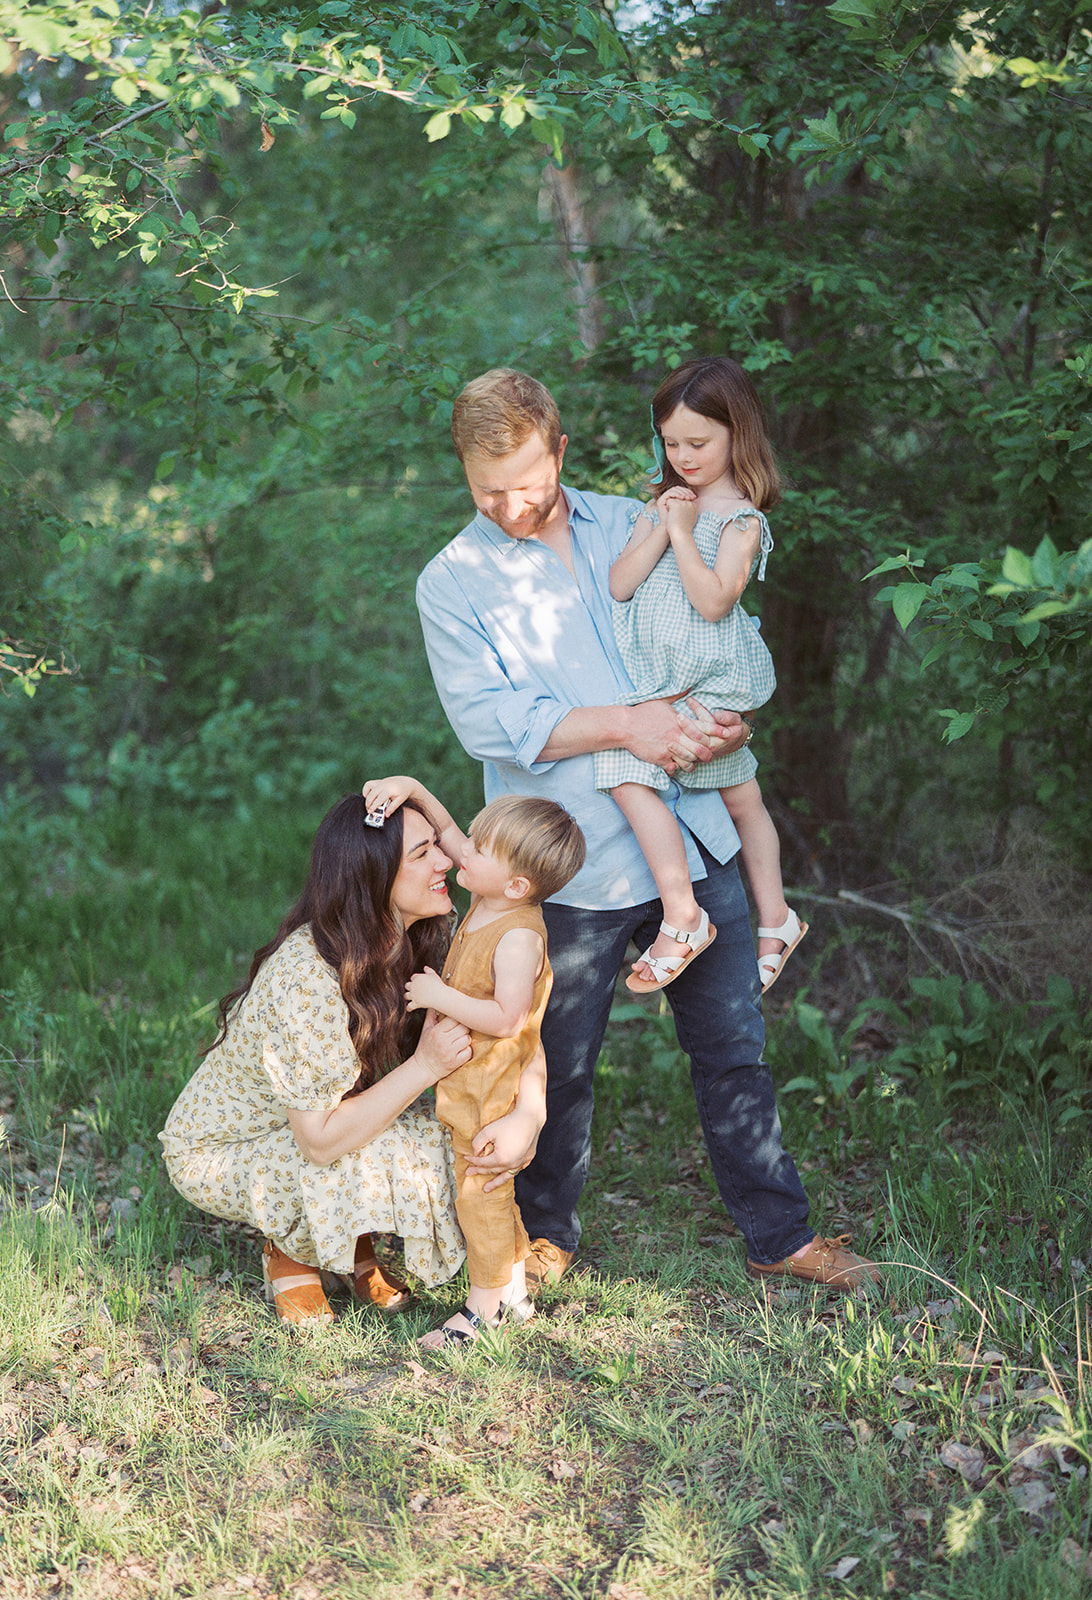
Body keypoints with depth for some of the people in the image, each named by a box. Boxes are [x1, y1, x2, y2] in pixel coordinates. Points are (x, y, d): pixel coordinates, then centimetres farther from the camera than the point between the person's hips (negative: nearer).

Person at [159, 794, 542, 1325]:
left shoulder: (410, 945, -10)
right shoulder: (307, 980, -35)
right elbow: (320, 1142, -31)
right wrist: (425, 1067, -34)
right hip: (217, 1154, -7)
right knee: (388, 1160, -30)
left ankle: (352, 1250, 7)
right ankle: (288, 1256, -1)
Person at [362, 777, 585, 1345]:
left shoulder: (519, 935, -27)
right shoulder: (487, 900, -1)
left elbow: (506, 1019, -30)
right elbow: (444, 831, 9)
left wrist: (440, 997, -26)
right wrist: (413, 789, -7)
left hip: (494, 1090, -9)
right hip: (466, 1083, 9)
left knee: (480, 1193, 4)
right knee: (490, 1192, 20)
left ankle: (484, 1307, 18)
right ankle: (514, 1293, 33)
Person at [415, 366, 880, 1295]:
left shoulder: (633, 525, 10)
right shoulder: (452, 582, -1)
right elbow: (489, 721, -13)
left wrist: (730, 717, -1)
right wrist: (626, 725, -20)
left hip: (691, 836, 3)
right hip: (574, 863, -3)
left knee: (735, 1046, 10)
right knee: (560, 1067, 7)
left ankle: (780, 1236, 23)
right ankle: (547, 1233, 30)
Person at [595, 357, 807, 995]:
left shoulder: (743, 518, -7)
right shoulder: (664, 505, 13)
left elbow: (713, 600, -20)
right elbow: (620, 586, 4)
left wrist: (683, 533, -14)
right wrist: (659, 530, -7)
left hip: (710, 680, -7)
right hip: (657, 679, 7)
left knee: (626, 768, -21)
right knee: (739, 793, 16)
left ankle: (682, 916, -18)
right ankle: (775, 918, 28)